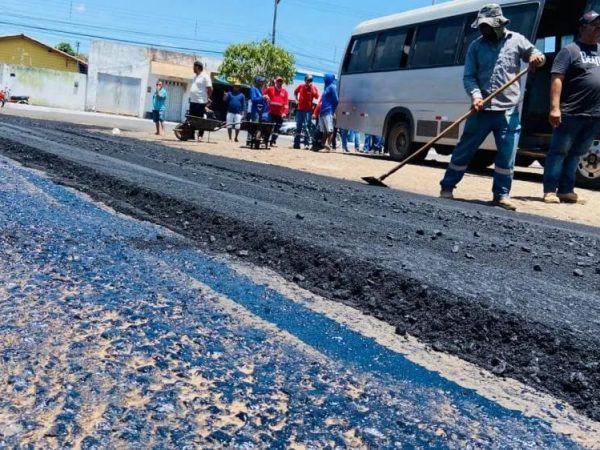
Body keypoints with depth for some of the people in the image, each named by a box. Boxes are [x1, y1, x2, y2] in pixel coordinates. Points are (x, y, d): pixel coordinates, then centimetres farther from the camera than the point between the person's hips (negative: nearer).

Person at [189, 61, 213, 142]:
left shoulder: (205, 77, -8)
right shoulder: (196, 77, 18)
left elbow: (210, 89, -11)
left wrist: (207, 98, -4)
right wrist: (191, 97, 15)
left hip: (201, 102, -9)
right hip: (193, 101, 9)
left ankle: (200, 136, -1)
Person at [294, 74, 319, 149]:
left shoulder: (314, 88, -3)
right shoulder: (301, 86, 7)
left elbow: (317, 97, -17)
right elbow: (295, 92, 26)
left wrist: (312, 88, -22)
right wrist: (296, 99, 14)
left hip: (308, 110, -4)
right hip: (300, 109, 4)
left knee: (306, 126, -11)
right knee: (298, 126, 8)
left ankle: (307, 144, -11)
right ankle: (296, 143, 15)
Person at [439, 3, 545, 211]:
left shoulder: (516, 40, 8)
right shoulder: (476, 45, 6)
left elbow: (536, 55, 11)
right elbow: (469, 76, 2)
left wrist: (537, 57, -14)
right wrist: (476, 95, -16)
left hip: (508, 110, 0)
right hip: (482, 109, 0)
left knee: (507, 155, 2)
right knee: (464, 150, 4)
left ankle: (501, 194, 14)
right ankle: (447, 187, 14)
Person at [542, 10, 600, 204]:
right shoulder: (570, 50, -2)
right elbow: (557, 79, -10)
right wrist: (555, 107, -20)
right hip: (571, 113, -6)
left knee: (575, 154, 10)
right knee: (559, 151, -2)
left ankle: (566, 190, 14)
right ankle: (550, 191, -1)